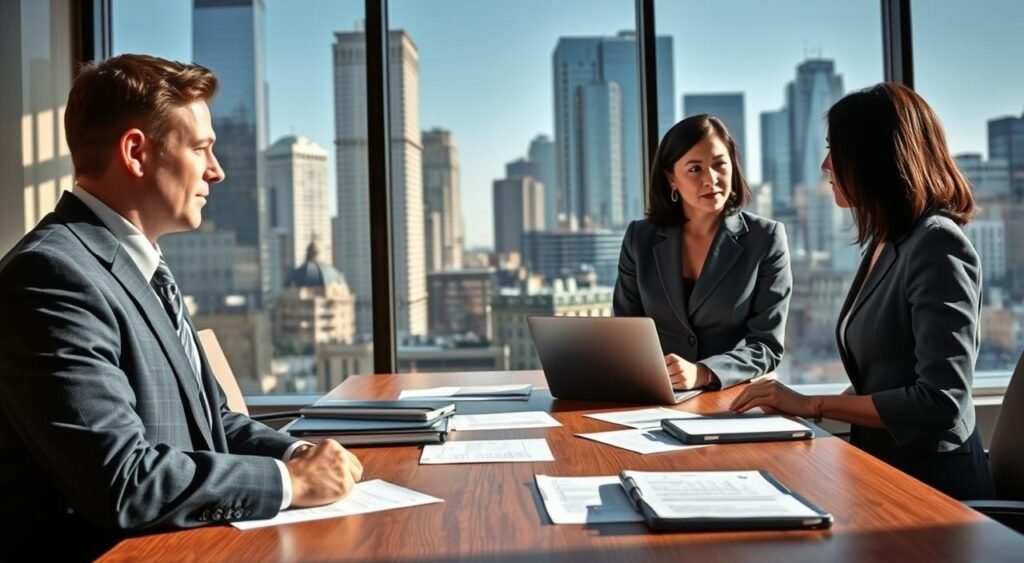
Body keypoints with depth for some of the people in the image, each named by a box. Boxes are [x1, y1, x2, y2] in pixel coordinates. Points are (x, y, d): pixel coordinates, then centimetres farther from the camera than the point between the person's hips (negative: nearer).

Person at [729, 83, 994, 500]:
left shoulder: (937, 245, -15)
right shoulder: (885, 245, 12)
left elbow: (941, 401, -21)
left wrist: (813, 404, -17)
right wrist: (800, 406, -1)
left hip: (930, 481, -7)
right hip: (883, 466, 7)